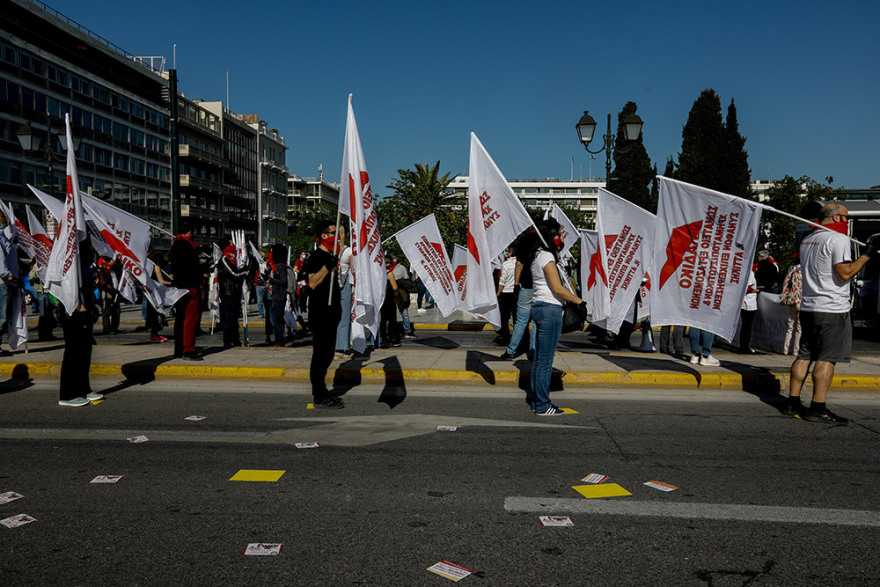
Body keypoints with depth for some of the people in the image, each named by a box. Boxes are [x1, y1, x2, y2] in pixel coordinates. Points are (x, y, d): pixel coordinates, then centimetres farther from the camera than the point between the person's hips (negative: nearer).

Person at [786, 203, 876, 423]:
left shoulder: (807, 239, 16)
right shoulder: (838, 239, -10)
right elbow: (845, 273, -17)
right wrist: (868, 254, -10)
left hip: (808, 306, 8)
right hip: (832, 309, -8)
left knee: (805, 355, 10)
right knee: (827, 358, -6)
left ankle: (793, 403, 11)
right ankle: (817, 409, -6)